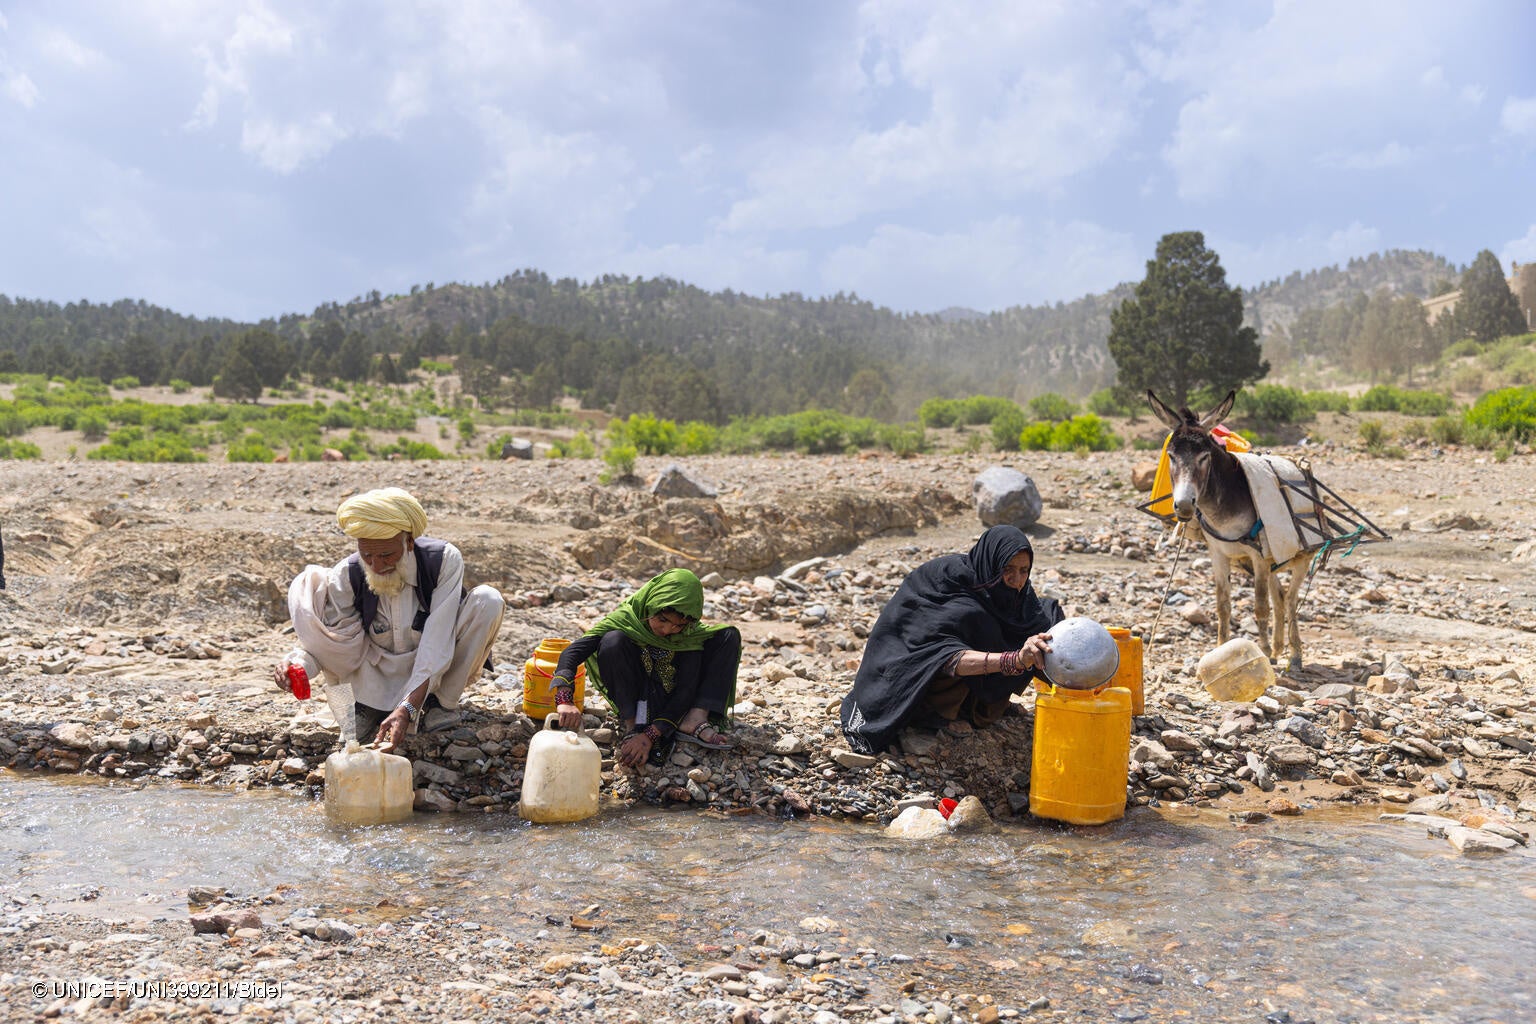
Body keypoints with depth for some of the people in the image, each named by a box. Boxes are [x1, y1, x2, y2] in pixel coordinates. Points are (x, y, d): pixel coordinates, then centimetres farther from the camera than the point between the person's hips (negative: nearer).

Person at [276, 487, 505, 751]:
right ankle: (365, 705, -7)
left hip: (429, 672, -1)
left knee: (488, 600, -27)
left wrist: (408, 707, -38)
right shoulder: (347, 575, -19)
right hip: (376, 677, 1)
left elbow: (437, 644, -29)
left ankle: (440, 700, -8)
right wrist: (300, 662, -36)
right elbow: (339, 638, -13)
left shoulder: (444, 560, -24)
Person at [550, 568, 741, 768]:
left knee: (729, 635, -13)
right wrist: (565, 699, -52)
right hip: (633, 702, -2)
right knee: (613, 640, -31)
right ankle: (633, 727, -28)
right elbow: (572, 652, -34)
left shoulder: (692, 633, -19)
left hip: (671, 704, 2)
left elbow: (686, 690, -24)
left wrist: (651, 735, -36)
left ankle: (695, 721, -26)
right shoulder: (626, 618, -23)